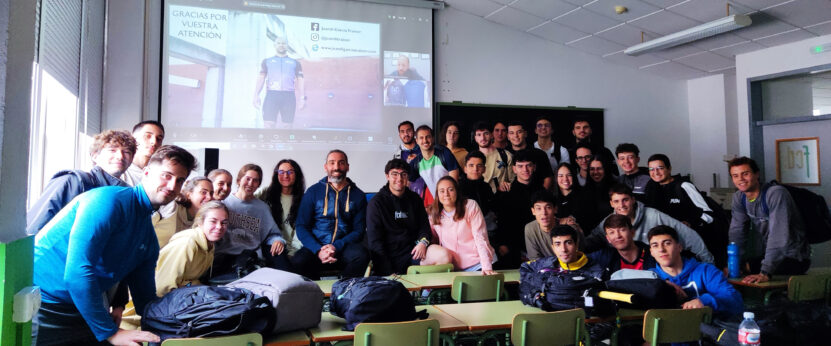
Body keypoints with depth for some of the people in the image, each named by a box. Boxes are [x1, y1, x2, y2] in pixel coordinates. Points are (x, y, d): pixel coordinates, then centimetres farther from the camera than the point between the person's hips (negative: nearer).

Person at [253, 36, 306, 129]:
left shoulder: (295, 63, 20)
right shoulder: (267, 61, 20)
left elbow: (300, 80, 13)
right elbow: (261, 78, 15)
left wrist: (302, 98, 0)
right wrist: (256, 95, 2)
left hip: (289, 96, 1)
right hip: (272, 95, 0)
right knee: (268, 125, -12)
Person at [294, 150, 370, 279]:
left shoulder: (358, 195, 10)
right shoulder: (313, 191, 8)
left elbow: (359, 231, 5)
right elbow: (301, 226, 4)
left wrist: (336, 247, -14)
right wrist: (318, 250, -14)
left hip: (344, 247, 1)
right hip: (315, 246, 0)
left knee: (361, 255, -32)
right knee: (299, 260, -32)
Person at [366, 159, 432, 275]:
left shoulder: (415, 199, 15)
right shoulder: (376, 202, 1)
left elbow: (424, 225, 21)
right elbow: (374, 241, -4)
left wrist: (423, 242, -6)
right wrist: (389, 273, -13)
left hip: (413, 252, 5)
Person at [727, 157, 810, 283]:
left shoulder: (776, 193, -22)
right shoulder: (739, 197, 1)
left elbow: (778, 236, -31)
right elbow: (737, 232, -2)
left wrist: (765, 273, -38)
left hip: (793, 258, -6)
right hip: (767, 254, 6)